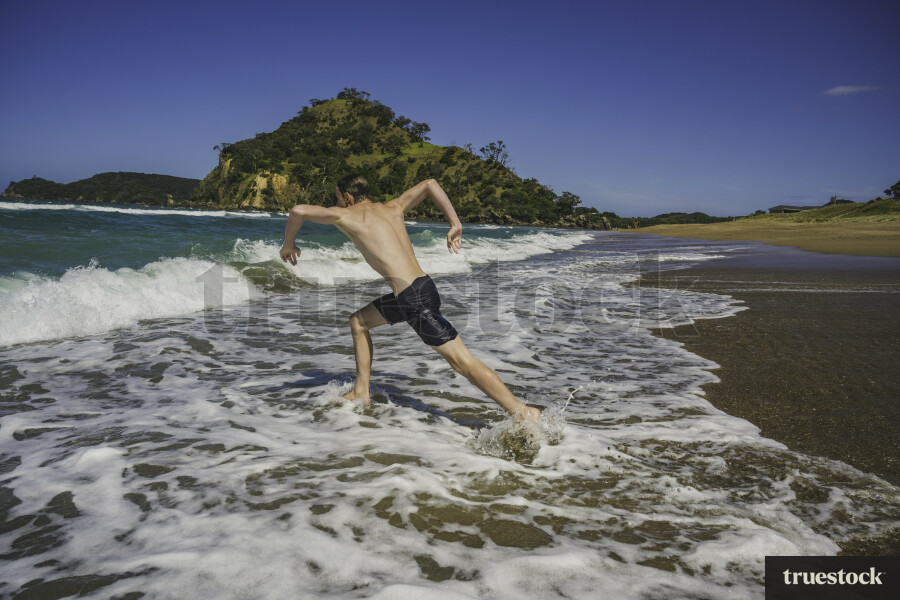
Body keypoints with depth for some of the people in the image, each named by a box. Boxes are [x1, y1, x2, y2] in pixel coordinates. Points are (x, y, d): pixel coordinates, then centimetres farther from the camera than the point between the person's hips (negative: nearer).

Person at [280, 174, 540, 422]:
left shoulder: (347, 215, 1)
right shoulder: (393, 208, 19)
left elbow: (298, 211, -4)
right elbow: (429, 184, 20)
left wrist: (289, 244, 15)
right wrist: (455, 224, 14)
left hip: (417, 298, -8)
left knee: (463, 362, -6)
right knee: (358, 321, 22)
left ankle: (522, 412, -7)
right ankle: (361, 392, 30)